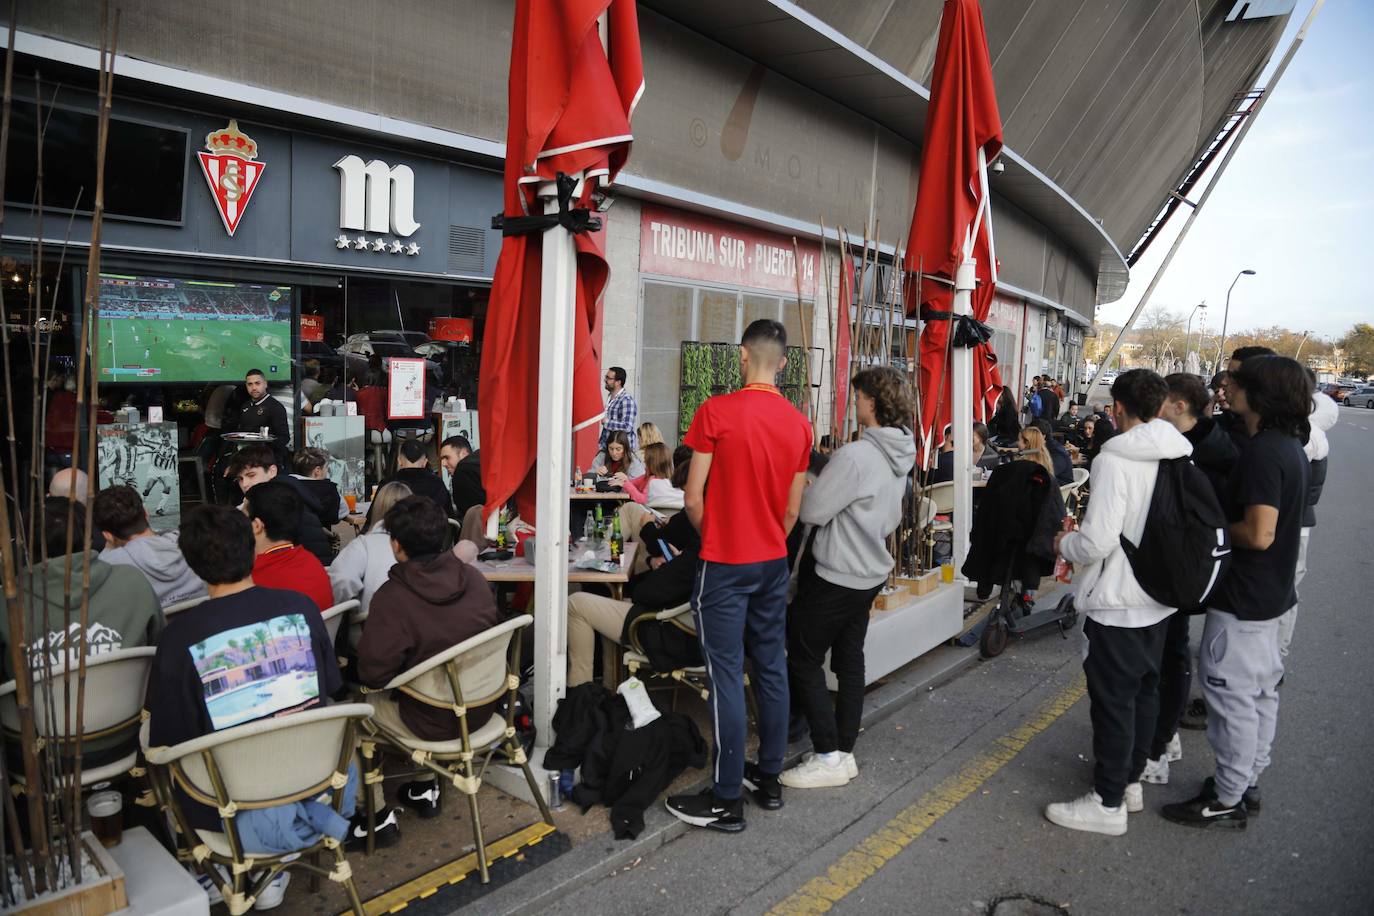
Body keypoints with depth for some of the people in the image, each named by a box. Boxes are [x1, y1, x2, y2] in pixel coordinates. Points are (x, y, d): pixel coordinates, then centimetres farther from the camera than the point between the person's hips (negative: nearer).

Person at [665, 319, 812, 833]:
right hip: (774, 563, 6)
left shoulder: (716, 411, -13)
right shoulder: (799, 424, 3)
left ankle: (726, 801, 8)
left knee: (726, 676, 0)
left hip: (725, 564, -6)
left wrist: (714, 540, 7)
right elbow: (792, 511, 7)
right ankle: (769, 779, 27)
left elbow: (693, 499, -11)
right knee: (771, 668, 14)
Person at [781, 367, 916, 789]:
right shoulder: (901, 455, 5)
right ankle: (844, 752, 23)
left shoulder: (855, 456, -25)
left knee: (803, 662, 2)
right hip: (871, 573, 9)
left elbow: (811, 511, -21)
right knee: (850, 662, 15)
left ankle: (828, 758, 6)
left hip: (835, 577, -9)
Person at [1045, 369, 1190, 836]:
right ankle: (1131, 779, 35)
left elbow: (1099, 539, -27)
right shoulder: (1183, 456, 2)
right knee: (1145, 691, 19)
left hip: (1117, 603, -8)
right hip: (1161, 597, 8)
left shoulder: (1115, 459, -23)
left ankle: (1108, 802, 15)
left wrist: (1065, 543, -6)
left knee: (1113, 699, 3)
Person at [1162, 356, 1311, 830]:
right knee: (1260, 690, 19)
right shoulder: (1290, 446, 7)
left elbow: (1259, 534, -29)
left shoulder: (1261, 452, -23)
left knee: (1232, 694, 1)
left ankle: (1227, 800, 14)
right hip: (1272, 592, 10)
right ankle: (1247, 782, 33)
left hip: (1243, 596, -10)